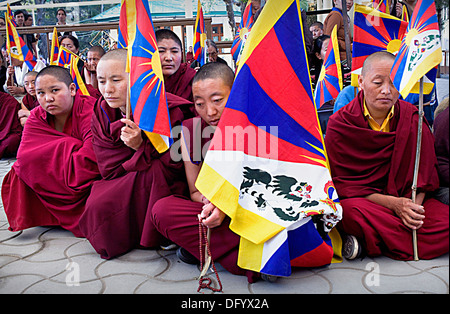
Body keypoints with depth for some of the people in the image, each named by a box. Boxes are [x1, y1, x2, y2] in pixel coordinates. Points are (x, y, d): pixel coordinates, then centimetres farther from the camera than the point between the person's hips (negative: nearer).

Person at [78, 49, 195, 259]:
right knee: (97, 206, -22)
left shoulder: (167, 110, -18)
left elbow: (173, 168, -19)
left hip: (168, 188, -3)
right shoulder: (101, 114, -5)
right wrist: (143, 156, -22)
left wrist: (141, 146, -31)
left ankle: (157, 235, -11)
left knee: (152, 173, -35)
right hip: (122, 188, 4)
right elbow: (110, 170, -7)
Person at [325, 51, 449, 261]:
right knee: (352, 211, -37)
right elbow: (342, 183, -9)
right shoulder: (340, 123, -8)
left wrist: (415, 204, -19)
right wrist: (393, 204, -21)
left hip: (407, 199, 4)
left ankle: (366, 244, -17)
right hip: (363, 201, -4)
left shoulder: (412, 118, 1)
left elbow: (424, 169, 1)